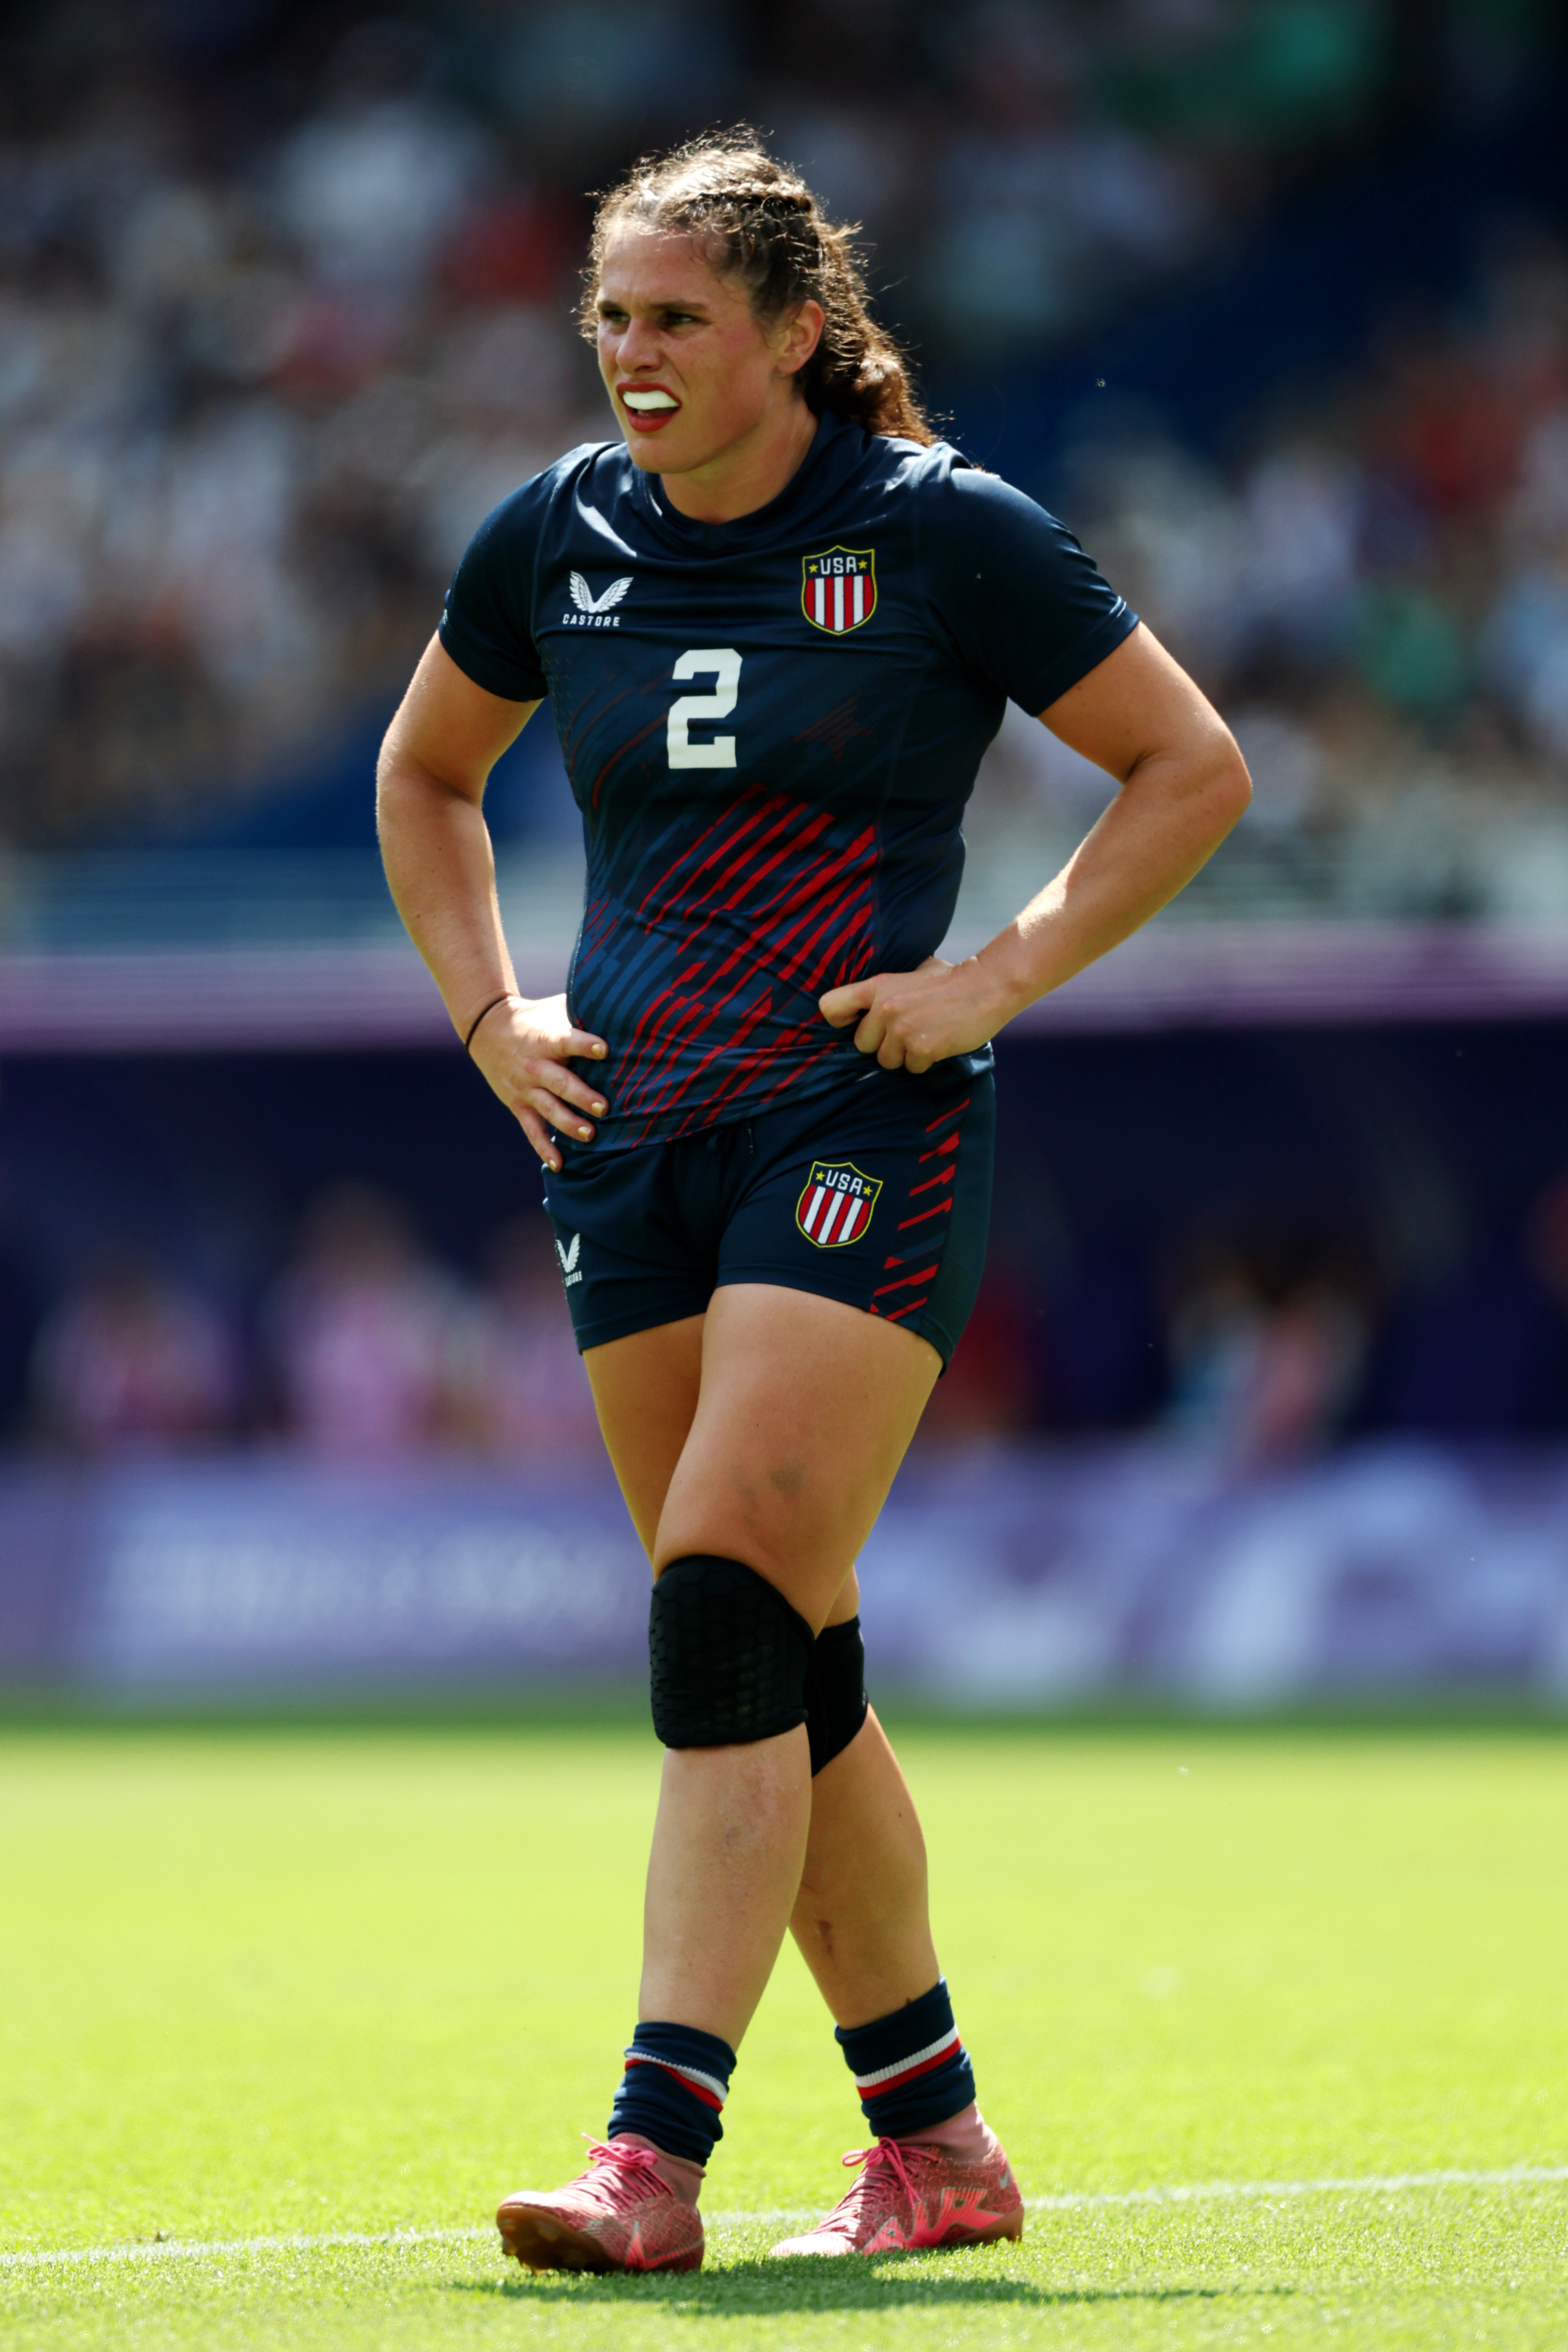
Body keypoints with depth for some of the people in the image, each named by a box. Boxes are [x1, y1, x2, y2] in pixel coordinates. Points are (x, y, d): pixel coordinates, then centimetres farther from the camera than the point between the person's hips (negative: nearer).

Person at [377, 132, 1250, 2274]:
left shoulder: (947, 532, -5)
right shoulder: (558, 539, 7)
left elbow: (1194, 769, 1)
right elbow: (423, 774, 25)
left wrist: (1000, 977, -8)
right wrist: (490, 1013, 12)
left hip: (865, 1133, -5)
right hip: (633, 1138, 5)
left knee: (727, 1604, -18)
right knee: (783, 1668, 7)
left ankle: (657, 2155, -21)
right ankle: (937, 2141, 19)